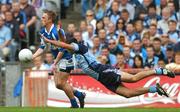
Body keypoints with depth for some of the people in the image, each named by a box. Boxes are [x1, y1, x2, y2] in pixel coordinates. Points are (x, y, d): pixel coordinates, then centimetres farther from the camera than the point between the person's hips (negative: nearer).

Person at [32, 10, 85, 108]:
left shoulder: (56, 32, -25)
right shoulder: (43, 32, 2)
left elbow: (62, 49, -23)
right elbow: (42, 47, 11)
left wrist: (55, 63, -22)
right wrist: (33, 56, -3)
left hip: (66, 58, -9)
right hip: (58, 59, 9)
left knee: (61, 83, -10)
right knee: (58, 85, 6)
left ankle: (74, 105, 4)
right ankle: (79, 95, 21)